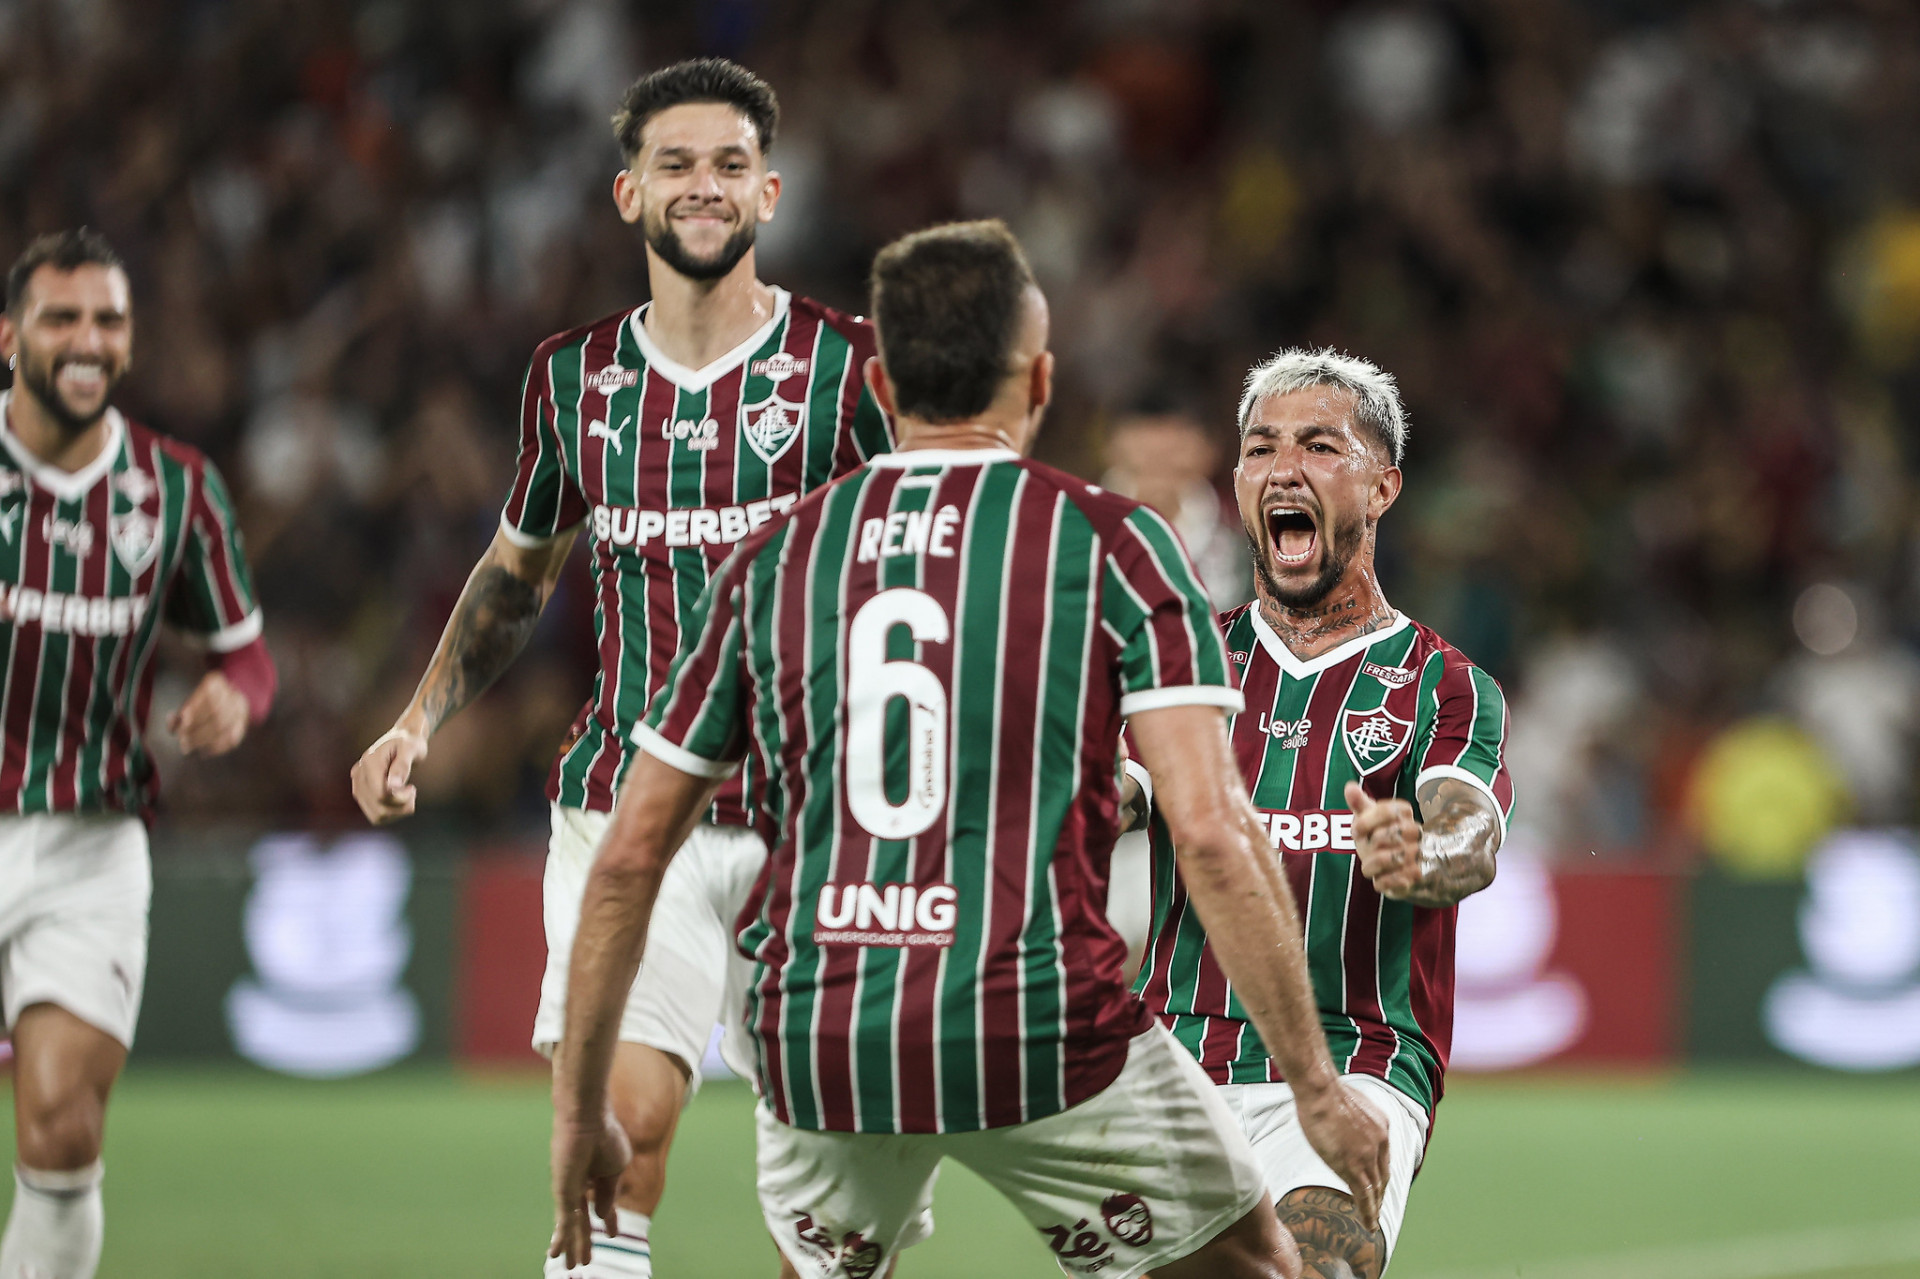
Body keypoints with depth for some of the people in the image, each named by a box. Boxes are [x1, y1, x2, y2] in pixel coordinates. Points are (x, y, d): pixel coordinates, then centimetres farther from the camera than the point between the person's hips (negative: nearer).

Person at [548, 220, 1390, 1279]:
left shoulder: (774, 562, 11)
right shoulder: (1108, 544, 1)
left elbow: (629, 853, 12)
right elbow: (1210, 833, -9)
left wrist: (578, 1107, 21)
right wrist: (1316, 1084, -4)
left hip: (817, 1052, 3)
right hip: (1042, 1034, -3)